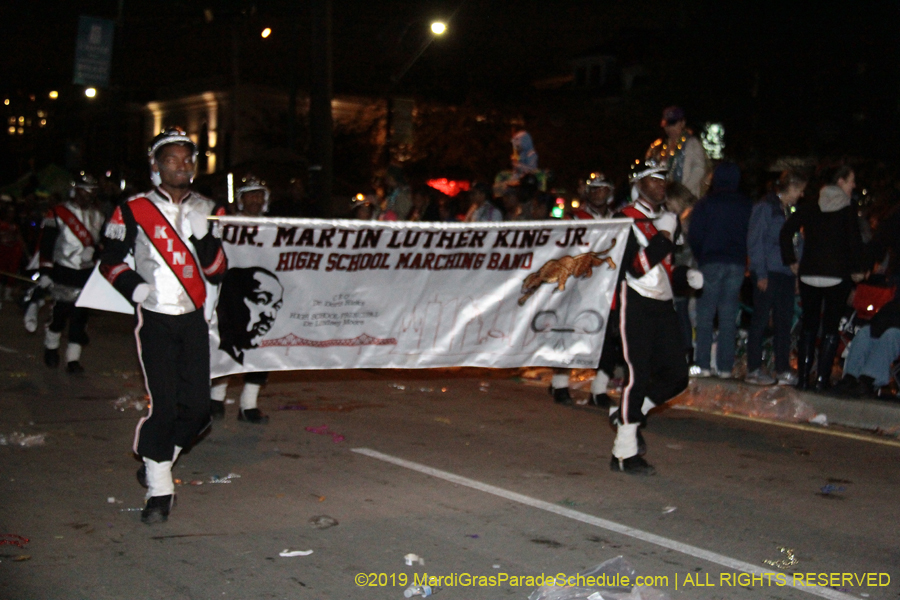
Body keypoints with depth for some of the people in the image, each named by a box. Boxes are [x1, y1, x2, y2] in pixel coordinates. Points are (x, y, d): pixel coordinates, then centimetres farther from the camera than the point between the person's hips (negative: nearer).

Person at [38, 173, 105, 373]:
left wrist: (93, 249, 0)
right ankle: (51, 349, 21)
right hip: (63, 272, -4)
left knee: (80, 316, 0)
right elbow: (47, 245, -7)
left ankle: (73, 359, 3)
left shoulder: (97, 217, 13)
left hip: (86, 274, 4)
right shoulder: (57, 214, -5)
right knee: (59, 313, -2)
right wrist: (45, 272, -11)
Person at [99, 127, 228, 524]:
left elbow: (217, 272, 5)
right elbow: (109, 261, 5)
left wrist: (205, 237, -11)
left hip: (193, 319, 4)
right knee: (163, 405, -11)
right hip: (154, 318, -4)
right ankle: (159, 491, 2)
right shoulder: (133, 211, -2)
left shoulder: (207, 211, 8)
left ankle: (157, 461, 26)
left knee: (196, 408, 1)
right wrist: (133, 285, -11)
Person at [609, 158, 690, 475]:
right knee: (638, 375, -9)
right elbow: (634, 268, -17)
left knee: (677, 375, 2)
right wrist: (661, 240, -17)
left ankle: (629, 414, 23)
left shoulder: (670, 219, 16)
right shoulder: (626, 219, -7)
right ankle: (624, 454, -1)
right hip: (637, 305, -7)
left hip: (663, 306, 7)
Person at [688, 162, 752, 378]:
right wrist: (742, 255, 13)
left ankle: (704, 365, -3)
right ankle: (725, 366, 3)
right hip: (737, 264, 3)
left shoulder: (705, 203, -2)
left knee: (705, 315, 2)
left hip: (711, 263, -3)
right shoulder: (747, 205, 7)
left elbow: (694, 237, -3)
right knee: (729, 316, 5)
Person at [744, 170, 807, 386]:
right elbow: (754, 242, -10)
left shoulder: (787, 211, 18)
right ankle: (753, 370, 2)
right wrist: (761, 273, -15)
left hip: (785, 274, 8)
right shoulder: (765, 207, -5)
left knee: (784, 322, 7)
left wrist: (796, 273, 11)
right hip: (768, 273, -8)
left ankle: (783, 370, 11)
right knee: (761, 321, -3)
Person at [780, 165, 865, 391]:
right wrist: (856, 270, 0)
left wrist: (791, 260, 5)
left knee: (808, 326, 11)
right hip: (837, 276, -3)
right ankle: (822, 379, -3)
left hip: (809, 274, 3)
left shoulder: (809, 209, 7)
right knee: (830, 328, 2)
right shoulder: (848, 211, -3)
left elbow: (786, 231, -1)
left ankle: (803, 377, 9)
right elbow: (854, 241, -11)